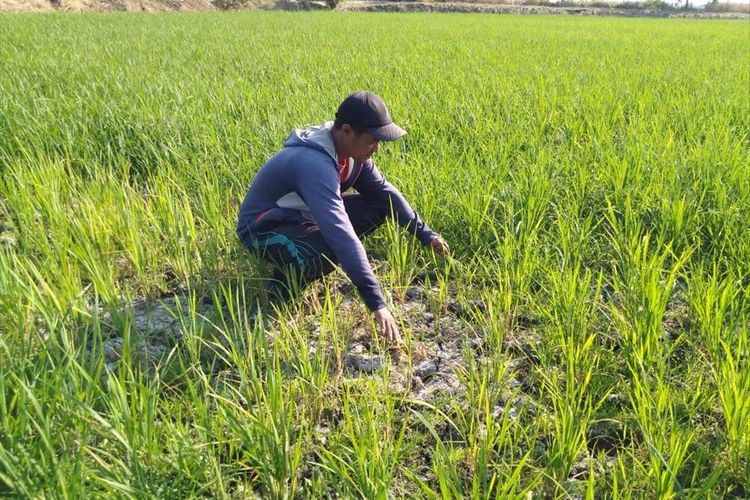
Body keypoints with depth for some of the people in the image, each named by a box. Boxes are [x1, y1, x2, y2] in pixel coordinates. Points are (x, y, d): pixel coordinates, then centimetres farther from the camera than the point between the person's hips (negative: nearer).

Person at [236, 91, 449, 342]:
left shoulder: (351, 149, -9)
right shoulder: (314, 164, -36)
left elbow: (384, 191, 3)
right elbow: (341, 234, -43)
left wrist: (425, 234, 0)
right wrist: (377, 303, -45)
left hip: (304, 215, 9)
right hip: (264, 227, -9)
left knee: (380, 205, -1)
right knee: (332, 251, -38)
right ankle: (284, 281, -6)